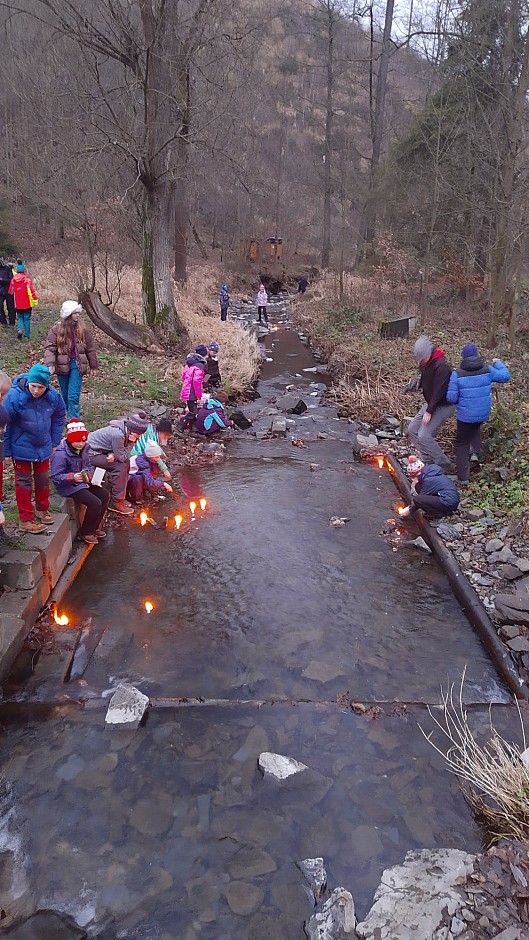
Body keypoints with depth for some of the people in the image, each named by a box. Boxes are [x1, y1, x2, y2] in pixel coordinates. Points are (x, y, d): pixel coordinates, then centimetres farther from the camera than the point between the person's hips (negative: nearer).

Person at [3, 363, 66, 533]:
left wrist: (54, 442, 7)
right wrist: (6, 451, -11)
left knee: (43, 479, 17)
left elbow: (58, 418, 5)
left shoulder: (53, 396, -15)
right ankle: (26, 520, 17)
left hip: (43, 447, 4)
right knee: (23, 482, 7)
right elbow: (5, 425, -15)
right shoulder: (15, 396, -24)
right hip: (22, 448, -3)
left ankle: (42, 509, 40)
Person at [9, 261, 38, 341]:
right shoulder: (27, 279, -12)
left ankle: (20, 329, -7)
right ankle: (27, 335, 9)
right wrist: (35, 300, -10)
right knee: (27, 318, 8)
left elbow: (10, 291, 7)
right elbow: (31, 290, -17)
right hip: (27, 303, -2)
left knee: (20, 317, 19)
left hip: (18, 304, 2)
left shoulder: (13, 279, -2)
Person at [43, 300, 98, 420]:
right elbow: (49, 348, -6)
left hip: (77, 365, -1)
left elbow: (90, 348, 10)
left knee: (74, 396, -9)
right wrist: (50, 364, -21)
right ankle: (72, 415, 33)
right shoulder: (56, 329, -4)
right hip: (62, 365, 1)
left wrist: (93, 366, 13)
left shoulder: (82, 330, 1)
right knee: (65, 395, 13)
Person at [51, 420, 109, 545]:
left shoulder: (83, 449, 4)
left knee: (105, 494, -1)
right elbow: (56, 477, -21)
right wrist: (72, 477, -35)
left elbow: (89, 466, 18)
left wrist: (91, 473, -4)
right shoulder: (60, 455, -22)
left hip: (84, 482, 9)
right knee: (95, 503, -22)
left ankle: (95, 527, 15)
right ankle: (85, 532, 0)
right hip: (69, 487, -9)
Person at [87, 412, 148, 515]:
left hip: (99, 450, 9)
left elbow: (123, 456, 3)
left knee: (126, 463, 3)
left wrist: (113, 455, -16)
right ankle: (115, 503, -9)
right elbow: (122, 457, -20)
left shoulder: (124, 430, -2)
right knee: (120, 466, -18)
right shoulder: (118, 435, -31)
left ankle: (119, 496, 11)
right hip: (90, 454, -9)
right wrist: (131, 443, -18)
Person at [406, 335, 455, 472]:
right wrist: (417, 384, -1)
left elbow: (439, 391, -27)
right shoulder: (425, 363, 3)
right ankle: (429, 461, 18)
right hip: (431, 403, 10)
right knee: (413, 430, 9)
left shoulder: (441, 366, -25)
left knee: (424, 436, -18)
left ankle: (445, 466, -4)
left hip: (443, 406, -10)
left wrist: (429, 411, -25)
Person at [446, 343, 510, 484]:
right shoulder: (487, 370, -7)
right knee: (475, 427, 39)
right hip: (484, 413, 4)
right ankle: (476, 450, 28)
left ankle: (462, 476, 11)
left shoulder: (457, 374, -16)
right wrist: (498, 363, 24)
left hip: (465, 415, -3)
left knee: (462, 442, 10)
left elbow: (451, 398, -17)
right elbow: (505, 376, 7)